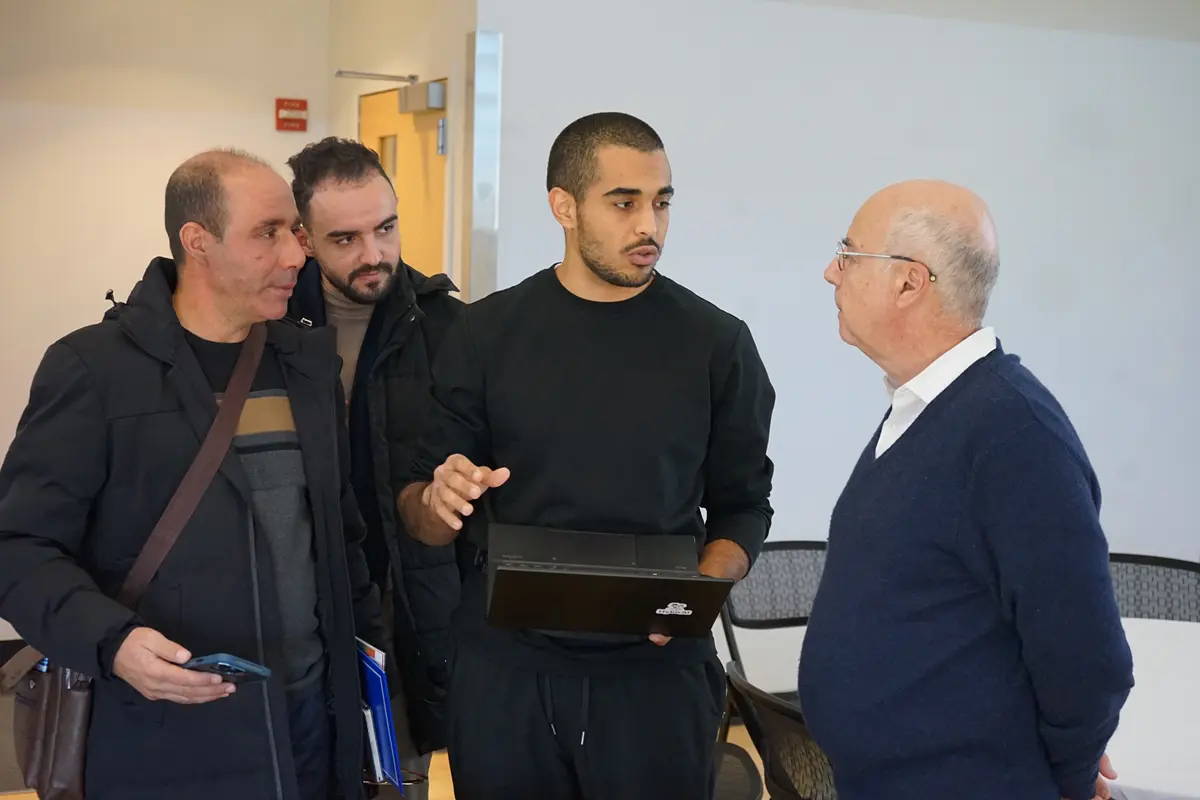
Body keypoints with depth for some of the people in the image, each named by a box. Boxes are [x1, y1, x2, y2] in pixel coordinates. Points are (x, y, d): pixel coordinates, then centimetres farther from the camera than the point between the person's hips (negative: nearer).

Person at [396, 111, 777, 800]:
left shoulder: (717, 342, -1)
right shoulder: (487, 332, 0)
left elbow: (743, 506, 5)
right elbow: (422, 517, 4)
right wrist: (438, 500, -19)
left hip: (658, 667, 0)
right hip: (505, 665, 1)